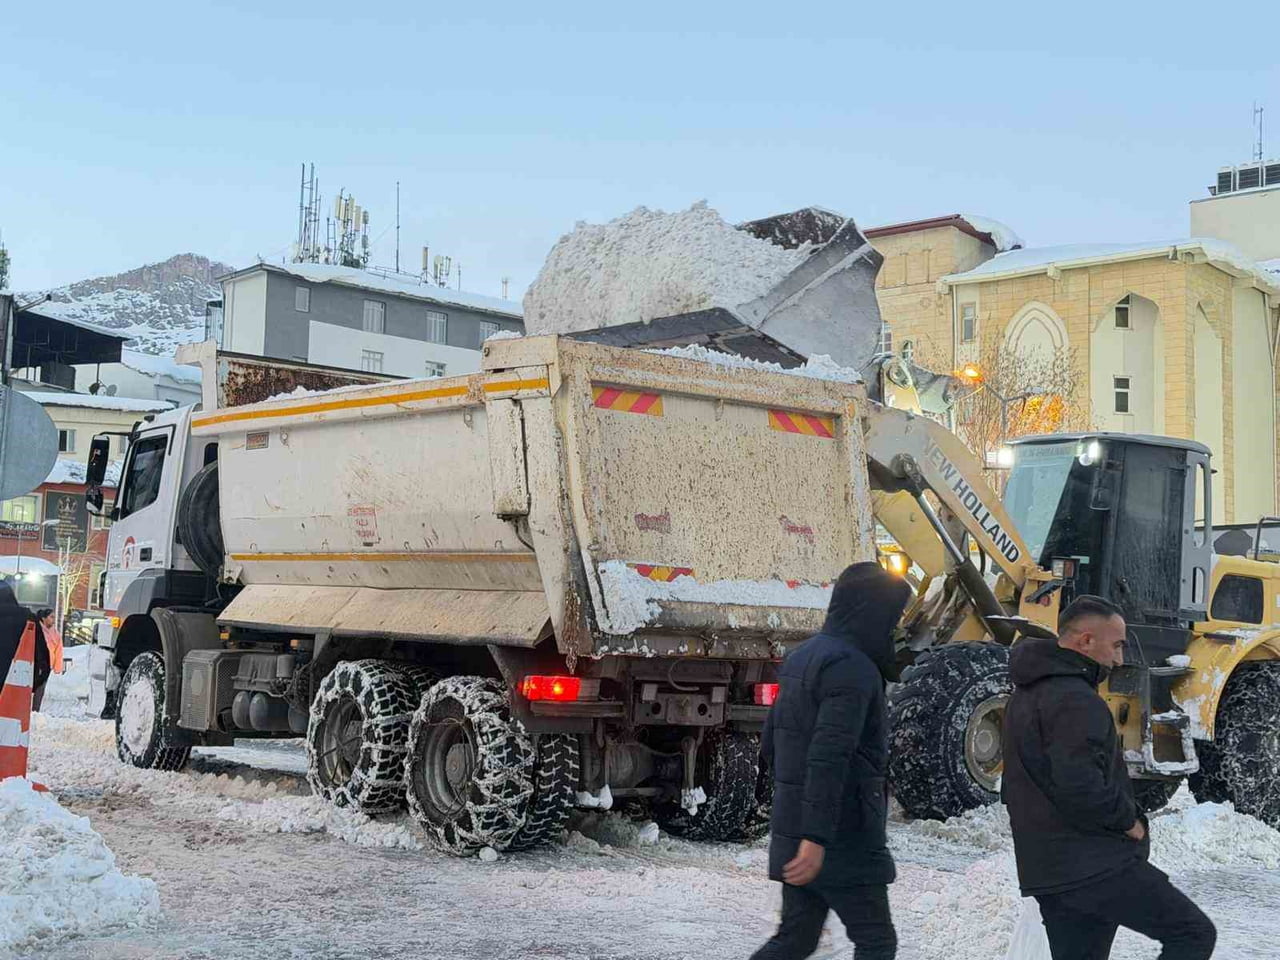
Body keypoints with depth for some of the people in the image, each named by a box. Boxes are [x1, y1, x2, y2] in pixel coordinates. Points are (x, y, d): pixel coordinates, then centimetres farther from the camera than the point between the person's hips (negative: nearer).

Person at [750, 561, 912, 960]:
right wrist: (817, 837, -29)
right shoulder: (852, 667, -17)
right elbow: (829, 756, -26)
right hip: (842, 839, -9)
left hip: (792, 832, 9)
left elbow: (771, 744, 19)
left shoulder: (803, 656, 13)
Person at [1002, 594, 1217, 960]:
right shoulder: (1074, 700, -16)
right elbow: (1081, 788, -27)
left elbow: (1012, 789, 26)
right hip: (1096, 867, -10)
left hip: (1046, 870, 10)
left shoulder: (1025, 695, 18)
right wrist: (1129, 821, -11)